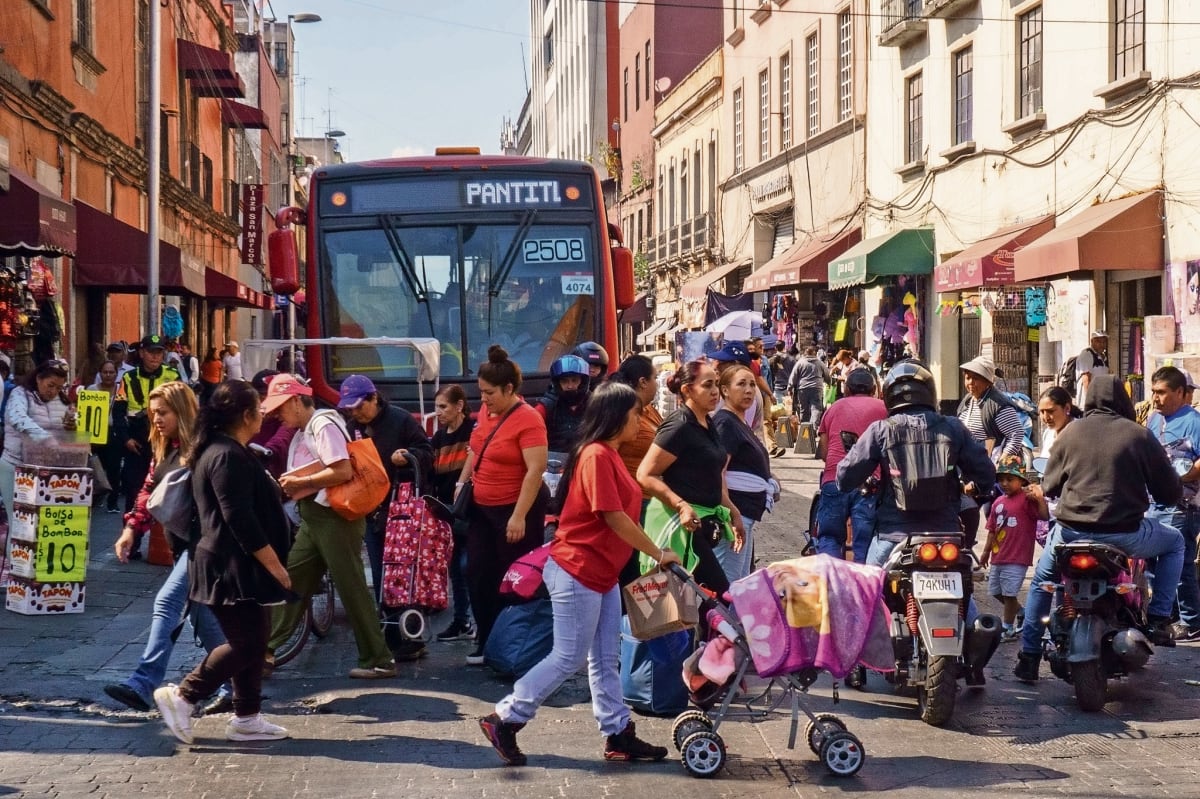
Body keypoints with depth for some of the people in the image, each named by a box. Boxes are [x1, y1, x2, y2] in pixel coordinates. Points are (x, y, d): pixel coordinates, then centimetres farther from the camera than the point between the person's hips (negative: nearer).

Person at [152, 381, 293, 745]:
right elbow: (241, 519, -24)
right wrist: (274, 564, -20)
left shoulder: (219, 451, 15)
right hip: (233, 567, -11)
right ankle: (181, 697, -1)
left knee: (253, 641, 12)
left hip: (239, 566, 11)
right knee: (246, 643, -7)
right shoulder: (228, 457, -19)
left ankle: (247, 718, 16)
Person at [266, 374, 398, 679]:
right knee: (289, 581, 11)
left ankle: (379, 660, 0)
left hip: (335, 517, -10)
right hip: (312, 520, 10)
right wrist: (288, 486, 2)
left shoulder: (324, 426, -14)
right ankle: (265, 649, 18)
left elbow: (343, 471, -23)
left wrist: (299, 482, -16)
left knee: (351, 588, -6)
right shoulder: (302, 433, 16)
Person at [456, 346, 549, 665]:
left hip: (515, 509, -8)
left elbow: (535, 470, -24)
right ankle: (486, 643, 22)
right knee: (478, 575, 11)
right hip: (482, 507, 8)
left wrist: (519, 516, -26)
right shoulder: (486, 411, 4)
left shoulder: (528, 420, -20)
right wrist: (462, 483, 14)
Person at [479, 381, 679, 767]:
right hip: (577, 572, -10)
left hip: (602, 574, 10)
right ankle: (503, 719, 5)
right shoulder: (596, 455, -19)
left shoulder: (609, 455, 12)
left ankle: (619, 735, 17)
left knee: (606, 659, 12)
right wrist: (658, 554, -12)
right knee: (568, 658, -4)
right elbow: (615, 519, -20)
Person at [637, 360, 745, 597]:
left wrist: (732, 512, 21)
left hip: (702, 522, 9)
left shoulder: (708, 426, 14)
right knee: (719, 593, -13)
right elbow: (646, 475, -19)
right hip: (681, 523, -9)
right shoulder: (679, 427, -14)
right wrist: (681, 505, -26)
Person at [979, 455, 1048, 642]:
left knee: (1009, 593, -2)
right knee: (996, 592, 16)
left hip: (1017, 558, -8)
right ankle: (1021, 612, 36)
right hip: (998, 556, 8)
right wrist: (986, 552, 19)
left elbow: (1044, 516, -24)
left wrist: (1040, 499, -39)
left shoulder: (1027, 499, -10)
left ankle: (1008, 629, 11)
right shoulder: (998, 503, 11)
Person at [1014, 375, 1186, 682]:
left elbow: (1049, 486, 13)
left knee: (1042, 580, 30)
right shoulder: (1140, 436, -3)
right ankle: (1158, 620, 17)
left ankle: (1028, 657, 25)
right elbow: (1170, 492, 2)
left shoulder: (1070, 433, 4)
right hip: (1123, 535, -2)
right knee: (1174, 543, 28)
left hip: (1071, 530, 2)